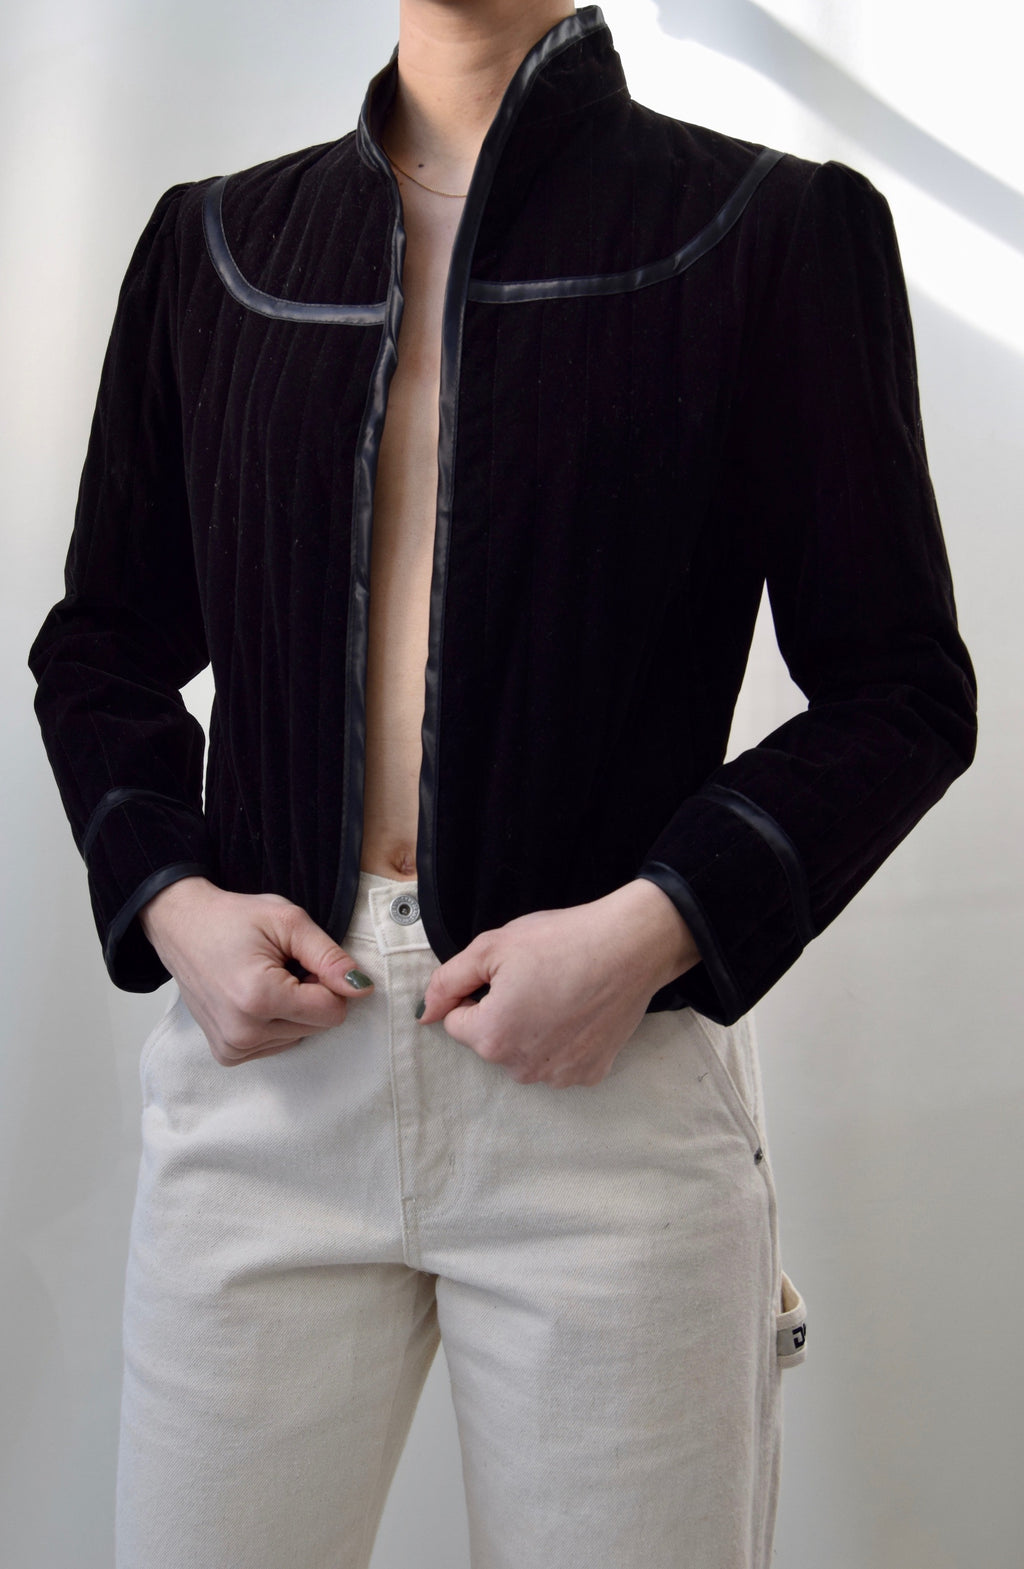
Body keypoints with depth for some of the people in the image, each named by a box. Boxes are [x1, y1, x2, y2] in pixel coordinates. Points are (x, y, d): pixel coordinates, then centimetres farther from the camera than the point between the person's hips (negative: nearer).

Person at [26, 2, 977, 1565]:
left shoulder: (771, 230, 3)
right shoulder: (215, 243, 12)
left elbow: (902, 686, 0)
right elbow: (100, 647, 16)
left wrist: (649, 928, -14)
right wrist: (168, 901, -2)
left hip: (612, 1075, -2)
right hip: (263, 1044, 3)